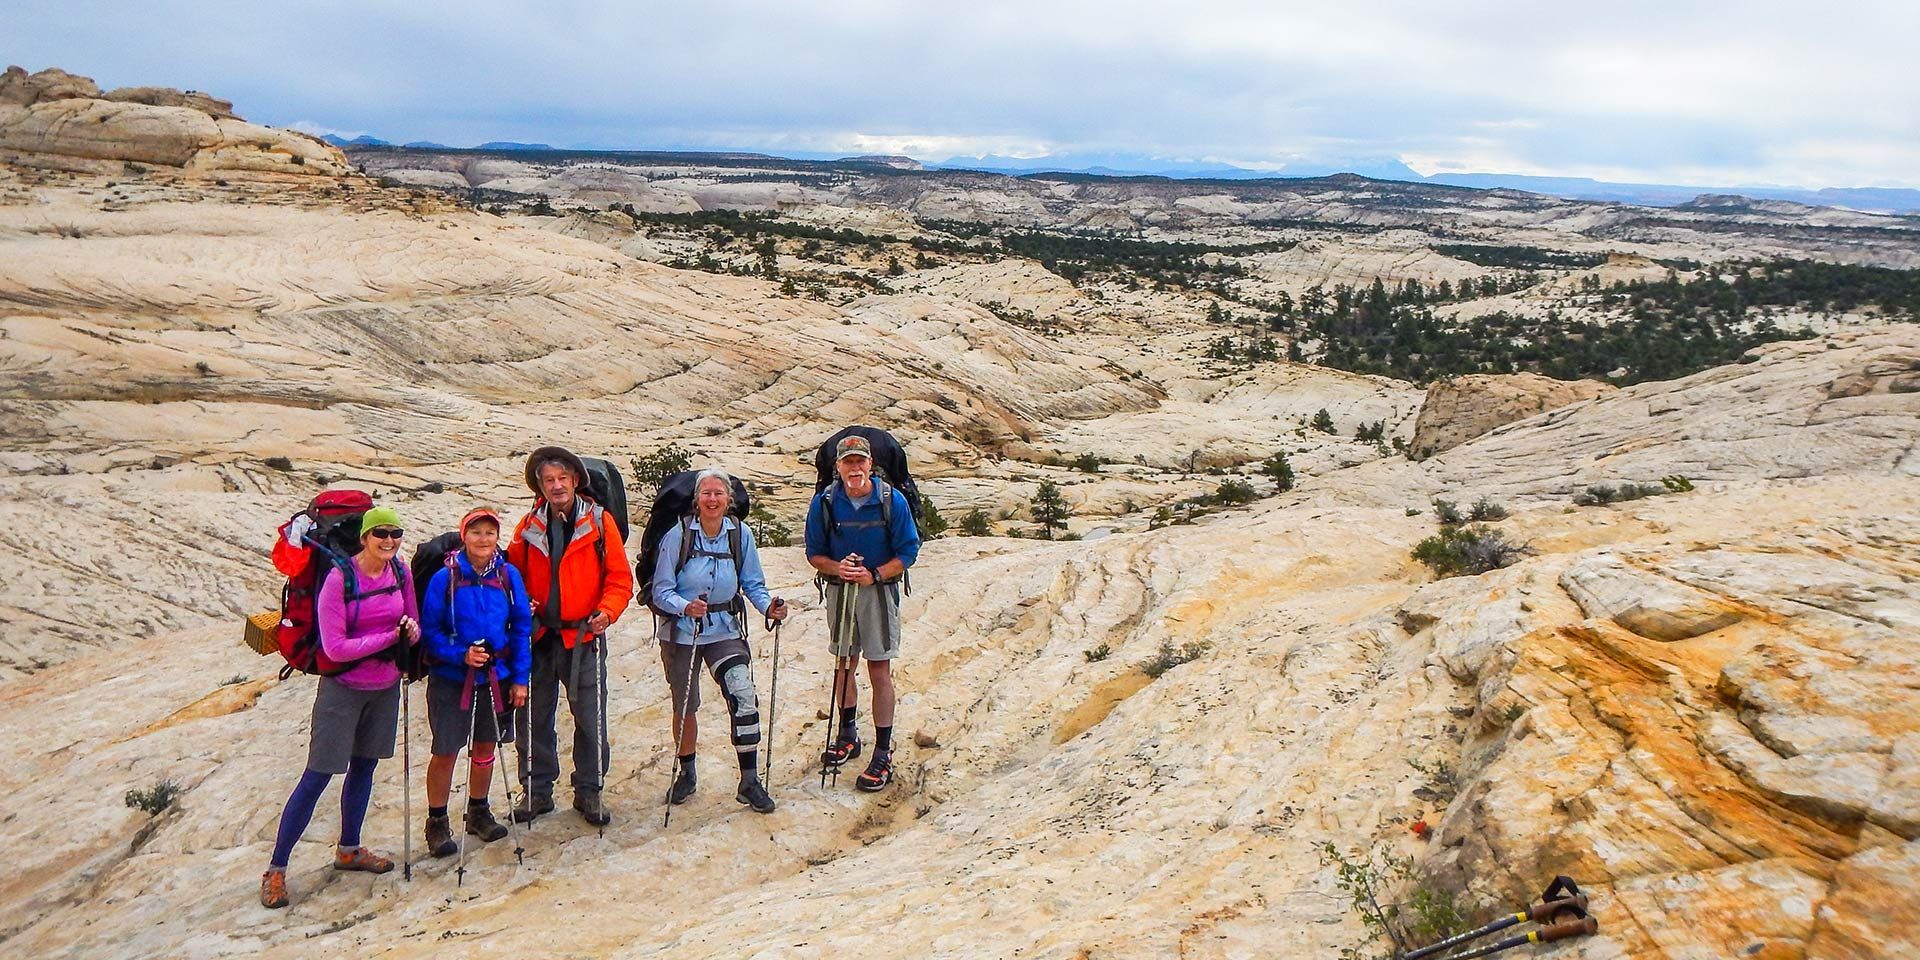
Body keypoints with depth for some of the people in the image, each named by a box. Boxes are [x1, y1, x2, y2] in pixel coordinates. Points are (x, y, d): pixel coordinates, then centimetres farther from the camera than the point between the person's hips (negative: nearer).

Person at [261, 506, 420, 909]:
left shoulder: (400, 572, -3)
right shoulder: (339, 579, -20)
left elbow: (413, 625, 8)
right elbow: (335, 648, -22)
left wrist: (412, 631, -15)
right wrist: (390, 636, -20)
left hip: (386, 687, 6)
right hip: (343, 689, -6)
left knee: (364, 767, 18)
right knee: (317, 777, -3)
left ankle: (349, 850, 35)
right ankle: (275, 869, 9)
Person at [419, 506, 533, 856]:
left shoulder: (509, 575, -5)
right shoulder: (445, 578, -12)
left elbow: (522, 628, 1)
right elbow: (429, 630, -6)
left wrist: (520, 679, -1)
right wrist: (461, 654, -21)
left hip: (496, 678, 3)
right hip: (451, 679, -3)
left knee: (486, 748, 16)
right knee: (446, 752, 3)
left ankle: (478, 813, 35)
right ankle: (437, 822, 21)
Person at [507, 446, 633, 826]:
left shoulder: (600, 522, -3)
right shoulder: (529, 526, 5)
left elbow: (619, 577, -2)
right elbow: (514, 574, 13)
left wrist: (607, 611, -17)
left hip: (583, 637, -2)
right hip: (539, 636, 3)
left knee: (590, 717, 2)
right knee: (538, 717, 11)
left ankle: (588, 791, 17)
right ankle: (538, 791, 24)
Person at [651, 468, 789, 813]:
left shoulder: (740, 534, -4)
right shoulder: (678, 535, -11)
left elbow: (753, 584, 2)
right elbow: (662, 590, -12)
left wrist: (768, 606, -18)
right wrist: (686, 607, -32)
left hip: (724, 631, 1)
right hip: (681, 632, -1)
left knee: (744, 697, -15)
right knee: (685, 707, 11)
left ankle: (750, 782, -4)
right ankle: (686, 774, 36)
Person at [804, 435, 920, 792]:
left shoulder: (893, 501, -10)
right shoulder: (824, 502, -3)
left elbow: (908, 552, -6)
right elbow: (814, 553, 3)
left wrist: (874, 575, -20)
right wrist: (837, 568, -17)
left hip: (879, 590, -3)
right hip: (839, 590, 3)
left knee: (880, 671, -3)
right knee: (844, 665, 17)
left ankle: (883, 754, 4)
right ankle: (848, 735, 35)